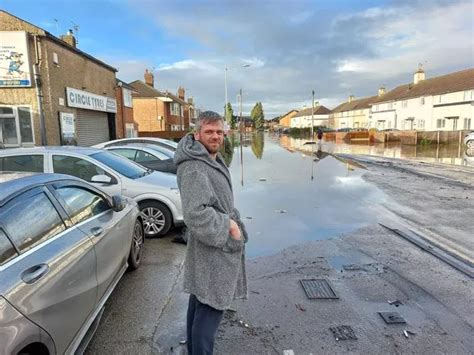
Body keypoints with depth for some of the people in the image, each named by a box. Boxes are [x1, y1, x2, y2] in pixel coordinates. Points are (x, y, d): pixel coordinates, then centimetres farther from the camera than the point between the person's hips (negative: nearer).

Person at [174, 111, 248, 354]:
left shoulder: (213, 160, 12)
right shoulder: (194, 168, -22)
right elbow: (196, 214, -29)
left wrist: (231, 221, 15)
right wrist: (228, 226, -20)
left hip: (216, 246, 11)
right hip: (212, 249, -11)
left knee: (199, 303, 21)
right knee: (210, 309, -1)